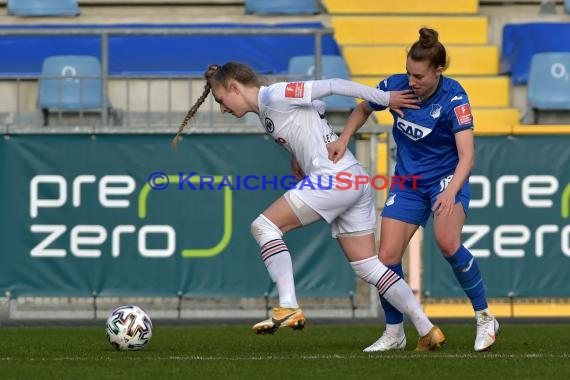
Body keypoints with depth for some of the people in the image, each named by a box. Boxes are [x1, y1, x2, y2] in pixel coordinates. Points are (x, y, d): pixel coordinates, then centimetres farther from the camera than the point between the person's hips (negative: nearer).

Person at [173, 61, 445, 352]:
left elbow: (330, 86, -7)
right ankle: (427, 330, 8)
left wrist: (385, 98, -4)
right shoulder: (266, 112, 21)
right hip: (356, 184, 10)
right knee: (369, 267, 9)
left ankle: (288, 308, -16)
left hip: (335, 176, -10)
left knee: (264, 226, -8)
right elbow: (318, 107, 32)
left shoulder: (274, 96, -6)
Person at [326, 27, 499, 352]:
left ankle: (485, 319, -13)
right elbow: (363, 109, 12)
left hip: (447, 177, -4)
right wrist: (344, 139, -5)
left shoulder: (454, 98, -23)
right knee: (387, 257, -7)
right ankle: (394, 333, 15)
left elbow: (466, 155, -30)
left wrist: (451, 192, -46)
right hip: (408, 180, 5)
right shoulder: (396, 85, -11)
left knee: (448, 243, -31)